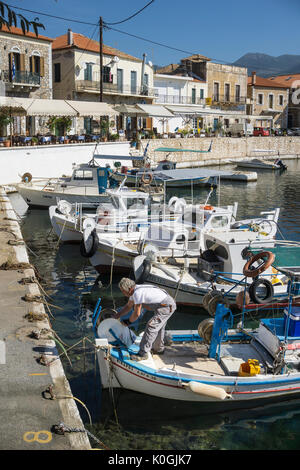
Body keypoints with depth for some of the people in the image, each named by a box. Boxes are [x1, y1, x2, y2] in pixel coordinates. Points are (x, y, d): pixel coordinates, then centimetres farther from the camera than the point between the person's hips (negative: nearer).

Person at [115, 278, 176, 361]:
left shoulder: (138, 293, -24)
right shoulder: (135, 291, 7)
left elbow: (136, 314, -19)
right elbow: (128, 306, 23)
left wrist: (128, 321, -1)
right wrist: (116, 316, 22)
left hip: (166, 307, -11)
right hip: (168, 304, 11)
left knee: (151, 327, -13)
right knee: (158, 327, 25)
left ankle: (143, 353, -9)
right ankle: (159, 348, 42)